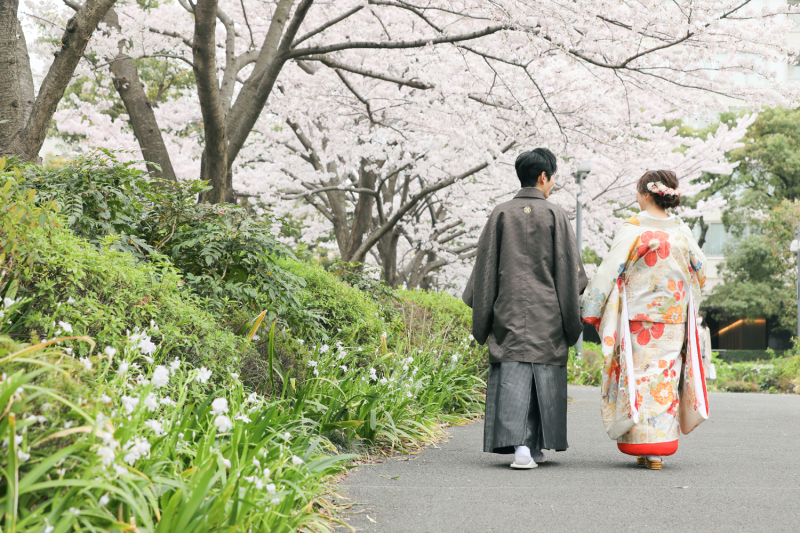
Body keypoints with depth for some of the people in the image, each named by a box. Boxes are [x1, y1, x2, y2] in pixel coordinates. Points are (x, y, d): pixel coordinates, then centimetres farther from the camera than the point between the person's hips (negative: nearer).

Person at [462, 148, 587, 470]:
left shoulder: (501, 214, 2)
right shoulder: (555, 215, -2)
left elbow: (486, 267, 4)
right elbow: (569, 268, -1)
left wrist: (482, 316, 10)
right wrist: (572, 318, 7)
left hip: (509, 311, 1)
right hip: (547, 313, -1)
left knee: (511, 376, -2)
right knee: (545, 376, 9)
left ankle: (518, 443, -14)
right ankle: (538, 446, 15)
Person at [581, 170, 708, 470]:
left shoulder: (634, 230, -10)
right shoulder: (682, 232, 5)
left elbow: (610, 271, -11)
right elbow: (700, 271, 16)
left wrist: (590, 309, -5)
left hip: (638, 319, -4)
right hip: (673, 321, 4)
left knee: (638, 377, 2)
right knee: (664, 377, 8)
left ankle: (645, 448, 0)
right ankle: (659, 448, 8)